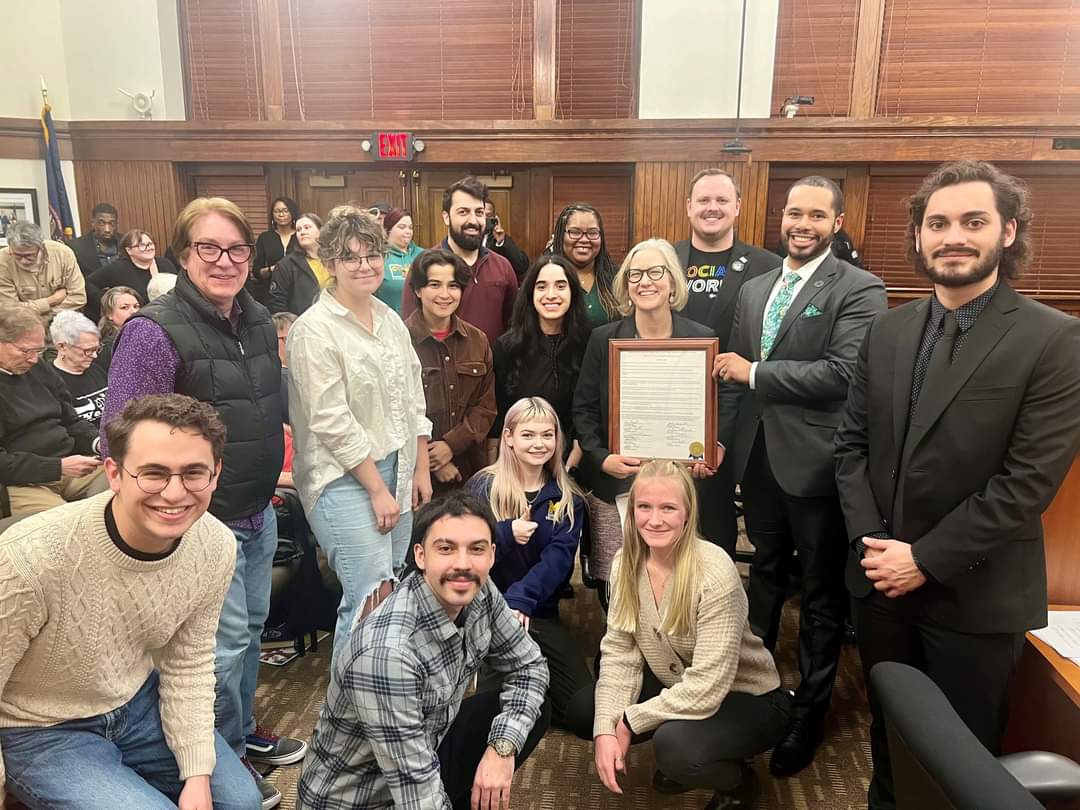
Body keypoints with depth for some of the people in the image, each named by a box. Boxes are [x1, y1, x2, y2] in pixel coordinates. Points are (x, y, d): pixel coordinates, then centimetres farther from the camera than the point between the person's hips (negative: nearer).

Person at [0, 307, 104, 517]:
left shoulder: (40, 369, 16)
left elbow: (71, 421, 23)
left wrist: (98, 443, 3)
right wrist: (58, 467, -18)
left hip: (68, 465, 6)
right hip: (23, 481, -6)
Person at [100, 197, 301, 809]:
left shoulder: (259, 319, 5)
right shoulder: (155, 330, -19)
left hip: (260, 512, 7)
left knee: (252, 626, 21)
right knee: (225, 641, 5)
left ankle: (246, 730, 43)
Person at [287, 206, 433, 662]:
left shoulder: (390, 320, 11)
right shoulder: (314, 330, -11)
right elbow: (332, 423, -15)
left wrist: (422, 470, 10)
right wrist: (377, 489, -13)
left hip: (396, 470, 7)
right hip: (345, 479, -7)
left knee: (391, 594, 13)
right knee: (372, 601, -9)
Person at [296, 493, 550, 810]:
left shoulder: (480, 593, -13)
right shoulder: (386, 651, -34)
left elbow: (529, 665, 0)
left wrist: (502, 747, -14)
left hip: (428, 749, 7)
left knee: (533, 710, -2)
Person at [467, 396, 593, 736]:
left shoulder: (568, 499, 6)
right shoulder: (483, 487, 0)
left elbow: (558, 559, -9)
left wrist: (520, 599, -28)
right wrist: (505, 533, -30)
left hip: (539, 615, 3)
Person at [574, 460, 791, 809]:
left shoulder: (715, 573, -30)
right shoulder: (626, 562, -11)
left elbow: (707, 689, -30)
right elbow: (619, 651, -9)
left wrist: (629, 722, -22)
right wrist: (606, 728, -22)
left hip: (748, 699, -6)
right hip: (677, 687, 6)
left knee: (674, 744, -32)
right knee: (588, 708, -7)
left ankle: (736, 781, 3)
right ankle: (677, 760, 16)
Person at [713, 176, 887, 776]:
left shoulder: (859, 290, -9)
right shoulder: (754, 289, 11)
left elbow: (843, 372, -21)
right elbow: (734, 374, 11)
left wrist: (755, 372, -15)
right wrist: (722, 437, 2)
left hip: (816, 462, -6)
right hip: (757, 457, 6)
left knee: (822, 593, 10)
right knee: (765, 576, 21)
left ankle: (810, 713, 27)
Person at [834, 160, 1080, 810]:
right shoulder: (889, 330, 4)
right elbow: (852, 444, 3)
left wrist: (926, 559, -18)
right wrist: (870, 541, -9)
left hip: (975, 595, -4)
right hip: (882, 581, 4)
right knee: (888, 730, 23)